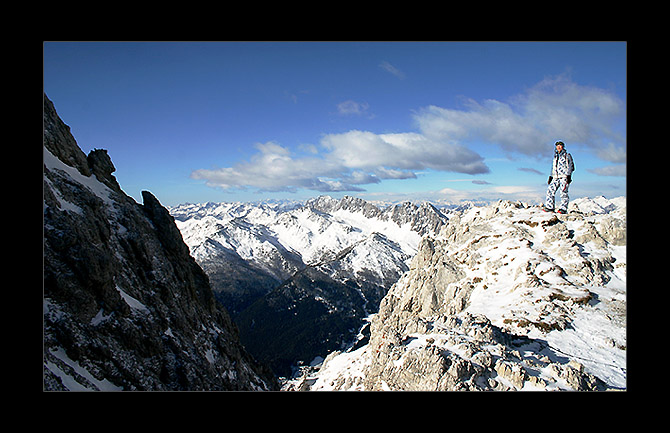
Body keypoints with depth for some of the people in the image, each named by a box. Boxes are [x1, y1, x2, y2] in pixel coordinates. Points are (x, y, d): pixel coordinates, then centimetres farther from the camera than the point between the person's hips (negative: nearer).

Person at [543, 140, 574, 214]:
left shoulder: (567, 155, 6)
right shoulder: (555, 156, 23)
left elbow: (570, 166, -1)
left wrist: (569, 176, -11)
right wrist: (551, 177, 19)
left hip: (564, 176, -6)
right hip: (556, 177, 6)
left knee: (563, 192, -12)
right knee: (550, 190, -6)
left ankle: (563, 209, -11)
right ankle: (549, 207, -3)